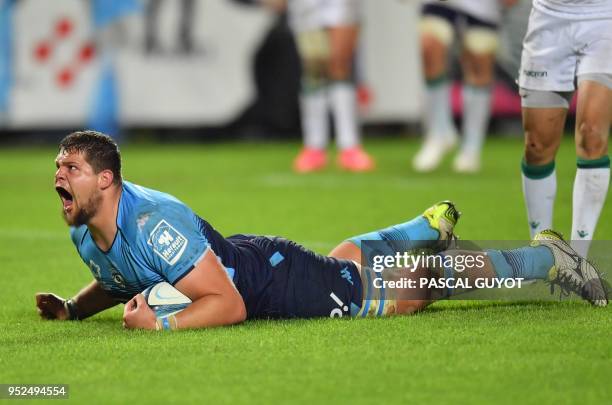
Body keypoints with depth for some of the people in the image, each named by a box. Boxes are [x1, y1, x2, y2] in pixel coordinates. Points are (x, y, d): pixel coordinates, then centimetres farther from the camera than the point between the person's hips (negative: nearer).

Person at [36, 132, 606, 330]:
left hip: (286, 281, -7)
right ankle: (434, 225, 58)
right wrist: (72, 309, -4)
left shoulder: (154, 223, -35)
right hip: (240, 256, 7)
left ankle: (546, 257, 22)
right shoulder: (82, 228, -9)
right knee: (347, 252, 36)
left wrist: (162, 323, -42)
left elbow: (229, 304, -34)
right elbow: (120, 282, 12)